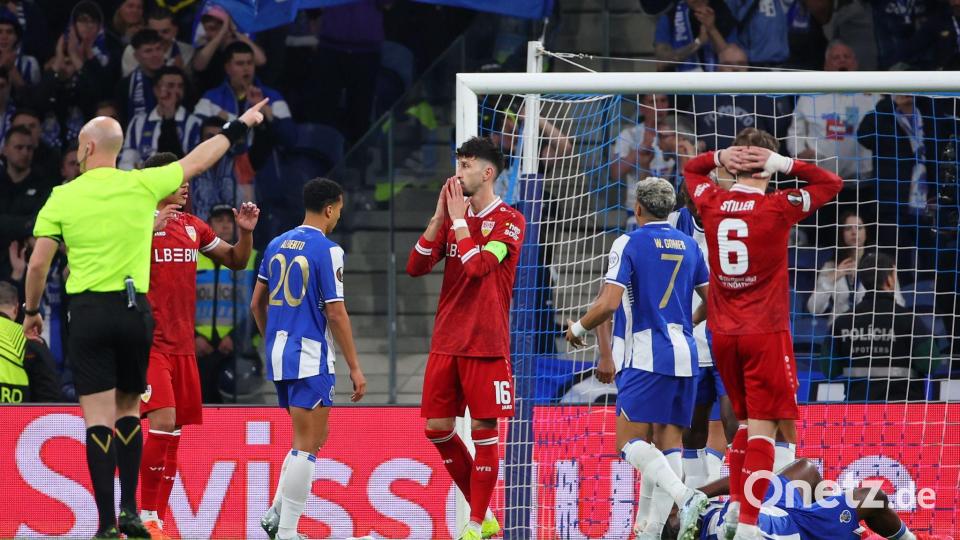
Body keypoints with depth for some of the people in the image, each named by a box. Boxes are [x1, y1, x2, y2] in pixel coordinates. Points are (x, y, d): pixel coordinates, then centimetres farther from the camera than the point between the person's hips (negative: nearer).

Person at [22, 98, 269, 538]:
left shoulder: (62, 197, -2)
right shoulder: (142, 185, 0)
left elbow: (37, 263, -2)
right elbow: (197, 161, 14)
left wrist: (31, 311, 14)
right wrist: (240, 127, 28)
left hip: (89, 312, -2)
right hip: (134, 310, 2)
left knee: (98, 417, -3)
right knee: (128, 409, 17)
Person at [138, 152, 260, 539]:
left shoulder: (193, 227, 14)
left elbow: (236, 261, 20)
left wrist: (246, 232, 1)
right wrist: (149, 228, -30)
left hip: (182, 346, 7)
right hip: (148, 344, -7)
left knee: (174, 435, 6)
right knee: (163, 423, -21)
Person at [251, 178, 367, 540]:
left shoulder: (277, 245, 11)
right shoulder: (327, 250, -11)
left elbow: (256, 303, 16)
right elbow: (335, 313, -13)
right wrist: (355, 367, -8)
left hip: (279, 354, 8)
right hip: (310, 357, -8)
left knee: (314, 438, 19)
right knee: (307, 445, -5)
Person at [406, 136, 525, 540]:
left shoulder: (509, 221, -6)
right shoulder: (453, 216, 13)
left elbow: (477, 266, -20)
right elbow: (416, 266, 5)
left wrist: (458, 219, -10)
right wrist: (440, 216, -2)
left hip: (485, 344, -7)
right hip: (445, 341, 7)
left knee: (483, 430, -4)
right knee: (437, 428, 5)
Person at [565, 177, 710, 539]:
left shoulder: (629, 244, -5)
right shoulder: (689, 245, 13)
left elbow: (609, 304, -14)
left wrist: (578, 328, 3)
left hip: (646, 356, -6)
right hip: (683, 355, 6)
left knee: (630, 442, -8)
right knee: (668, 443, 5)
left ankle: (685, 496, -29)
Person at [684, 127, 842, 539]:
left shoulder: (712, 204, 0)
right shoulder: (778, 209, -11)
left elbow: (690, 169, 22)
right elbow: (831, 183, 2)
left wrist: (719, 157, 3)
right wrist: (784, 164, -5)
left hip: (723, 334, 5)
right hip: (765, 334, -5)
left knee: (747, 421, 21)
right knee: (762, 428, -6)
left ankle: (736, 506, 18)